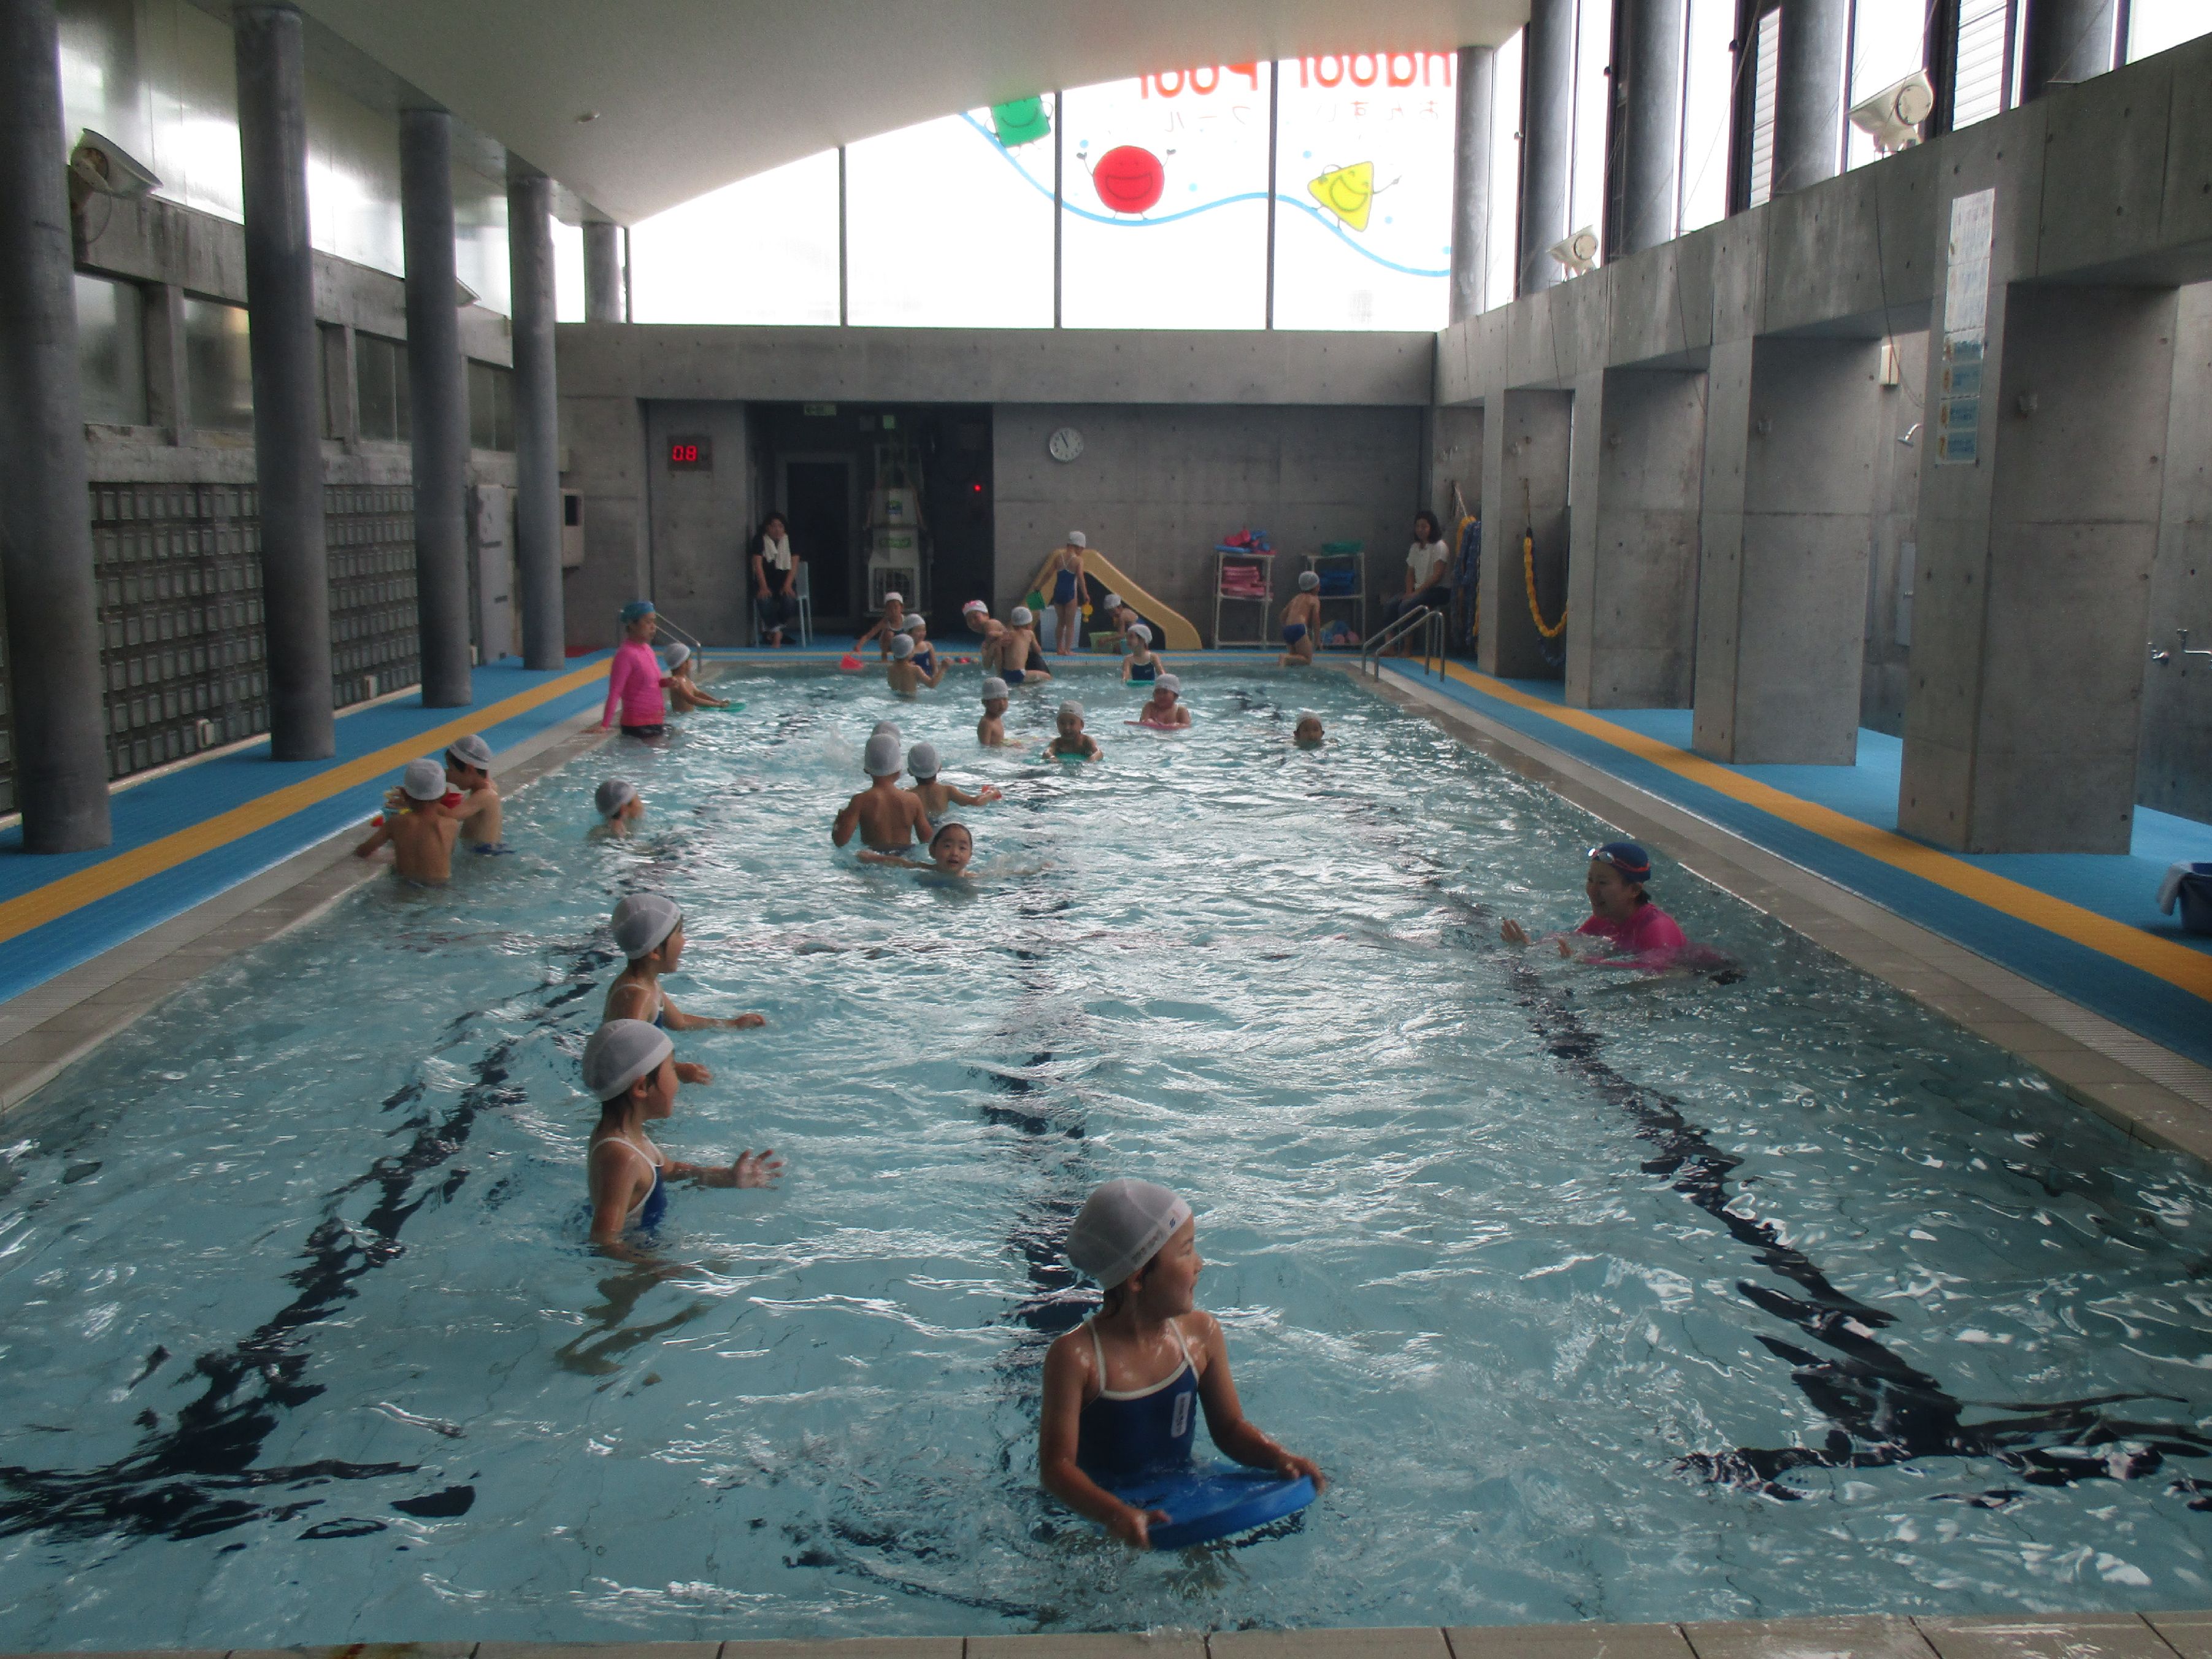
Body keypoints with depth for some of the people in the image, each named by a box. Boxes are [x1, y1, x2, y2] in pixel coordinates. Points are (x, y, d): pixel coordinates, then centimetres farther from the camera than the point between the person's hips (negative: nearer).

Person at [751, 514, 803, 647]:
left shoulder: (790, 540, 2)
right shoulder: (759, 540, -2)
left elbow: (794, 564, -4)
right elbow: (758, 564, -9)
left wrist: (788, 585, -17)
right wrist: (763, 587, -21)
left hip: (785, 581, 1)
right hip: (766, 582, -1)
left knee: (789, 600, -31)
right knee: (764, 600, -34)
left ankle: (774, 630, -6)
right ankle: (776, 631, -15)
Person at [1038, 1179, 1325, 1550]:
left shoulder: (1202, 1334, -4)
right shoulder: (1077, 1356, -21)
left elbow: (1229, 1428, 7)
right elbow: (1056, 1467, -23)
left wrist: (1279, 1458, -13)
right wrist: (1115, 1516, -40)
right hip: (1096, 1516, -3)